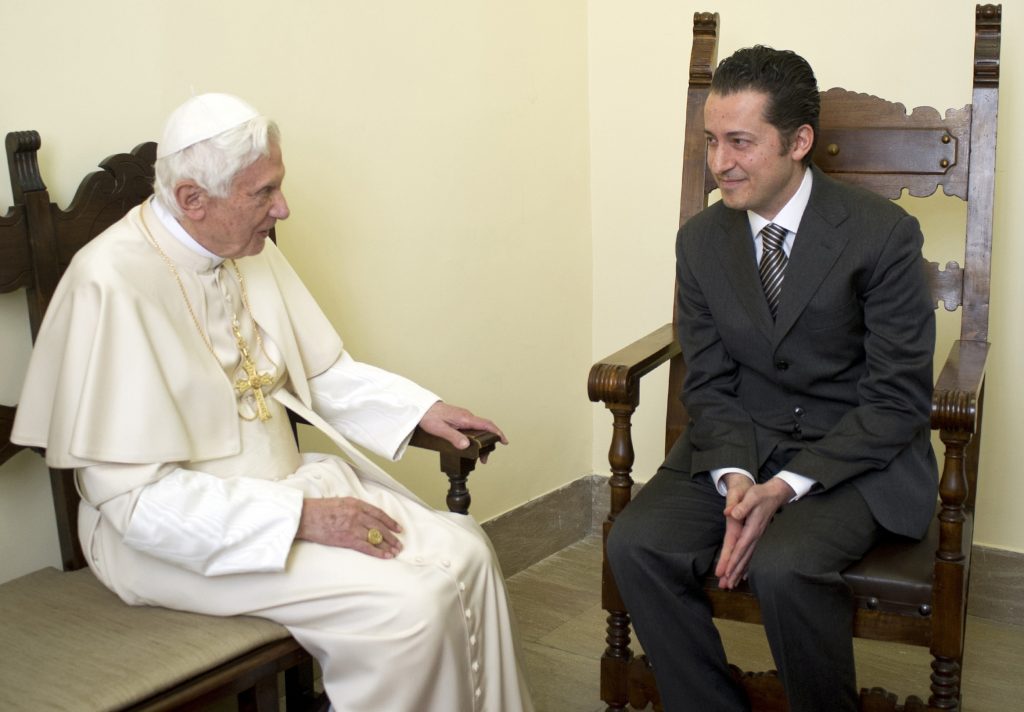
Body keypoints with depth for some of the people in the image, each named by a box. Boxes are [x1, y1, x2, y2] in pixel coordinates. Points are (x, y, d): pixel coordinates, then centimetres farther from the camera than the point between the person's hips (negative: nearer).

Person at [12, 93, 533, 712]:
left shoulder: (249, 251, 1)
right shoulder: (113, 284, -21)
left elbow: (324, 371, 15)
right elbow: (140, 497, -23)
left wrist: (420, 409, 1)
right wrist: (300, 518, -24)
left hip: (286, 481, 7)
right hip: (182, 532, -7)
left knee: (463, 552, -6)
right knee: (406, 604, -22)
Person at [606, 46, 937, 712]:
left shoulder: (883, 233, -12)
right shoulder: (701, 240, 2)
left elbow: (898, 400, -12)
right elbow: (708, 384, 4)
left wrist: (786, 487, -21)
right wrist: (734, 477, -16)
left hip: (860, 455, -4)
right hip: (742, 441, 5)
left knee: (782, 567, -32)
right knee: (636, 544, -20)